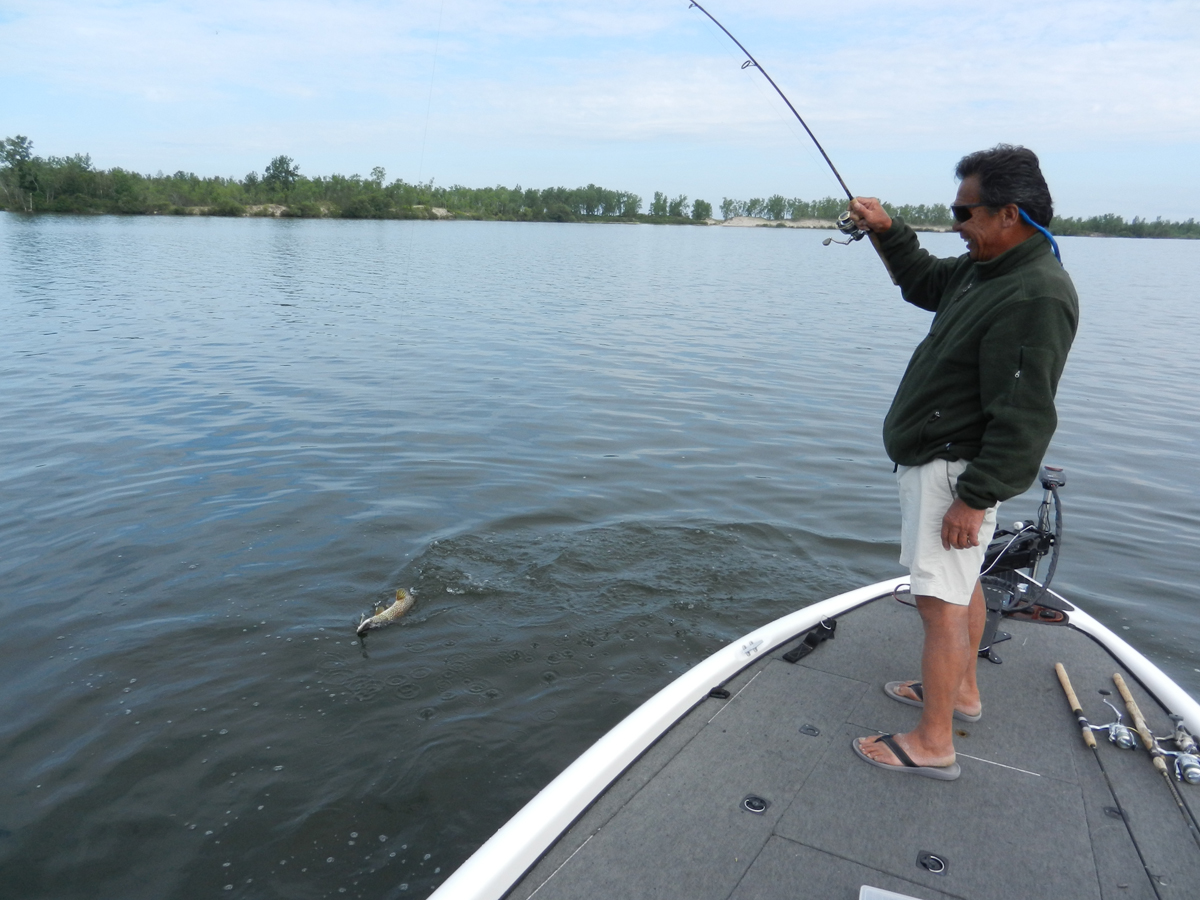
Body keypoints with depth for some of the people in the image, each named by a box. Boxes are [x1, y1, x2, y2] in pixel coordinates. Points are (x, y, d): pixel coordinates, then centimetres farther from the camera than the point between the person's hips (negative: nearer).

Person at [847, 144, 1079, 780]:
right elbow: (924, 282, 27)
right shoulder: (986, 270, 7)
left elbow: (1023, 418, -28)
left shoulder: (1035, 296, -25)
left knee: (941, 599, -5)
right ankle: (961, 691, 41)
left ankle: (933, 745, 6)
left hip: (955, 470, -11)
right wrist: (887, 231, 12)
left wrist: (973, 498, -26)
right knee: (959, 583, 22)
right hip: (938, 460, 11)